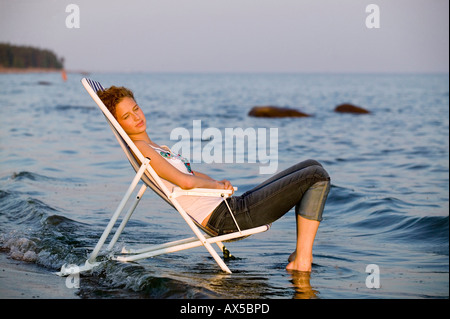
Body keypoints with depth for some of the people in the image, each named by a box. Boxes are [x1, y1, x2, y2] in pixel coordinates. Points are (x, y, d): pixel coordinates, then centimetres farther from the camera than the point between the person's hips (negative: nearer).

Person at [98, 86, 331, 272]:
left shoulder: (157, 148, 19)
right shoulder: (139, 148, -11)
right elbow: (185, 181, -22)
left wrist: (219, 182, 4)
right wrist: (216, 185, -6)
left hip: (232, 206, 10)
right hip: (225, 217, -10)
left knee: (310, 166, 14)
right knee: (317, 176, -10)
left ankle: (301, 258, 4)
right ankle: (301, 261, -14)